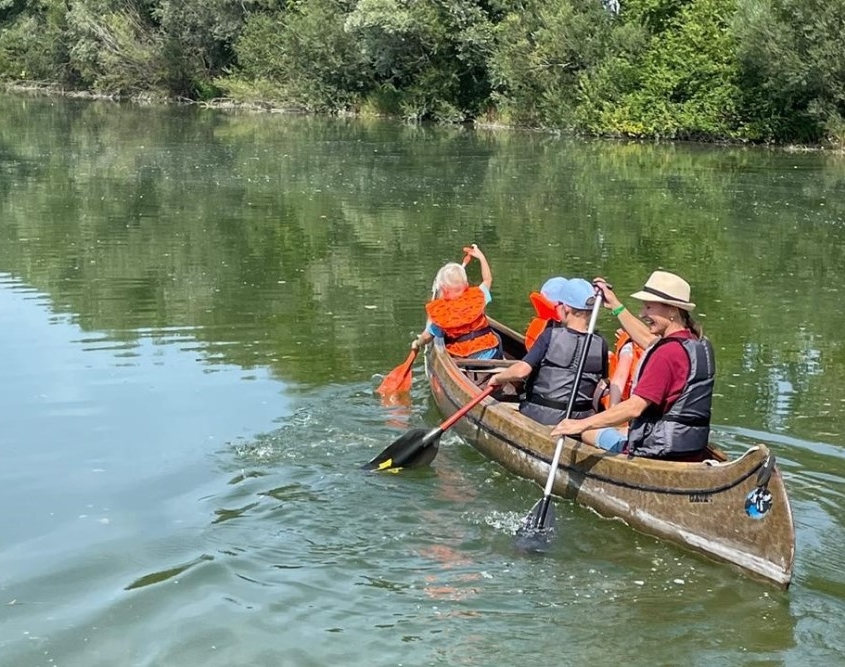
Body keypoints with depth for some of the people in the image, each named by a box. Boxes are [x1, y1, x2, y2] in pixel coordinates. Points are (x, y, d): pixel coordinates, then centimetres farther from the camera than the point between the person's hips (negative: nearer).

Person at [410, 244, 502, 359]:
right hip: (487, 351, 2)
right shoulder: (476, 297, 0)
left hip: (462, 359, -2)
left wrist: (417, 344, 27)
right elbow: (487, 279, 21)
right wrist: (481, 257, 32)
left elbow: (427, 336, 4)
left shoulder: (437, 311, -6)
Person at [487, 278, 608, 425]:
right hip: (580, 421, 4)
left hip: (540, 418, -4)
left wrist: (497, 378, -3)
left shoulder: (551, 335, -13)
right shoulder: (601, 345, -4)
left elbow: (521, 370, -20)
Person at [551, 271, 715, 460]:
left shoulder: (668, 353, -22)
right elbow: (647, 340, 27)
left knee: (588, 432, 6)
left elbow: (634, 408, -26)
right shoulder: (700, 344, 7)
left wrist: (582, 424, -25)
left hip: (662, 451, -9)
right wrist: (615, 305, 32)